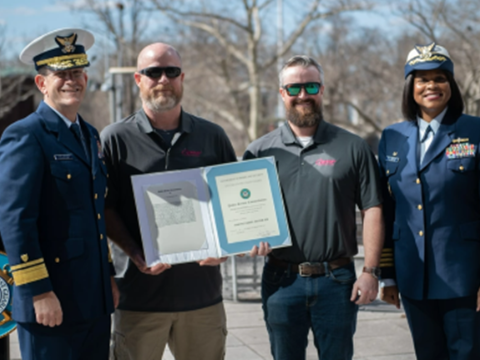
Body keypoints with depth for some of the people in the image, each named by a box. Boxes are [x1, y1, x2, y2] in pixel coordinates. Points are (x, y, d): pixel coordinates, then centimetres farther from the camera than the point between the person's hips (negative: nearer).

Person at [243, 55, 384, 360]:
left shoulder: (352, 147, 4)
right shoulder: (260, 151, 7)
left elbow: (372, 210, 1)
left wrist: (370, 271, -5)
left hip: (336, 280, -1)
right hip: (281, 281, 1)